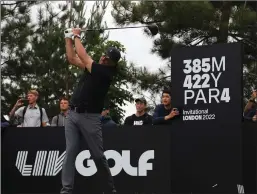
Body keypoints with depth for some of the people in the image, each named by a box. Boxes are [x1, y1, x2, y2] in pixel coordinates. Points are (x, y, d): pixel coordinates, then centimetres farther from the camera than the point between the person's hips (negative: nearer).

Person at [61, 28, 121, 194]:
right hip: (72, 114, 6)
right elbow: (72, 59, 21)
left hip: (90, 117, -6)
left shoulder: (107, 73, -9)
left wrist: (76, 36, 3)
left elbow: (83, 57, -10)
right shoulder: (94, 67, 14)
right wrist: (69, 38, 13)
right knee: (71, 152, -5)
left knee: (98, 155, -1)